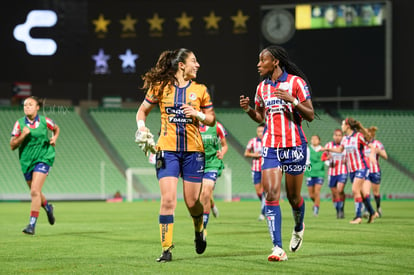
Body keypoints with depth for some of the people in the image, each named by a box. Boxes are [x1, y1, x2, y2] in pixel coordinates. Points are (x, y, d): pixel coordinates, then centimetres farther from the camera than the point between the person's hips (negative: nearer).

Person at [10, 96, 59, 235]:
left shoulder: (44, 121, -4)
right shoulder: (19, 123, -4)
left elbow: (56, 128, 18)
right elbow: (12, 145, -5)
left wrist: (54, 138, -1)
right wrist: (23, 135, -20)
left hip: (43, 158, -3)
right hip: (26, 161, 3)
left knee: (35, 191, -17)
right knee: (35, 193, 16)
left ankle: (32, 224, -17)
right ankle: (47, 207, 49)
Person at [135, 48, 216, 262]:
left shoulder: (200, 90, 6)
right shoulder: (161, 87, 2)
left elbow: (211, 119, 11)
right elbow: (142, 110, 14)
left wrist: (198, 114, -9)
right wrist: (141, 129, -4)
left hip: (193, 150, 2)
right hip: (167, 150, -1)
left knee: (192, 201, 4)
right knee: (168, 199, -12)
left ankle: (199, 230, 37)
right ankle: (166, 249, -6)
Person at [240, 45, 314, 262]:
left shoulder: (296, 82, -6)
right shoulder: (262, 87, 11)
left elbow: (310, 115, -7)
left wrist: (292, 100, -22)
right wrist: (247, 109, 1)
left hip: (294, 146, -4)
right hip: (270, 147, 4)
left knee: (293, 197, 6)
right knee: (271, 195, -11)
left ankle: (299, 228, 40)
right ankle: (278, 248, -15)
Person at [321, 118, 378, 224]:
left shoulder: (359, 136, -12)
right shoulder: (345, 138, 9)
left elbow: (371, 146, -9)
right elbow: (340, 150, 25)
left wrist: (371, 155, -27)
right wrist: (327, 149, 19)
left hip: (362, 167, -7)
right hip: (351, 169, 7)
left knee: (355, 190, -16)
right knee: (361, 191, 9)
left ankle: (358, 216, -13)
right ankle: (372, 212, 21)